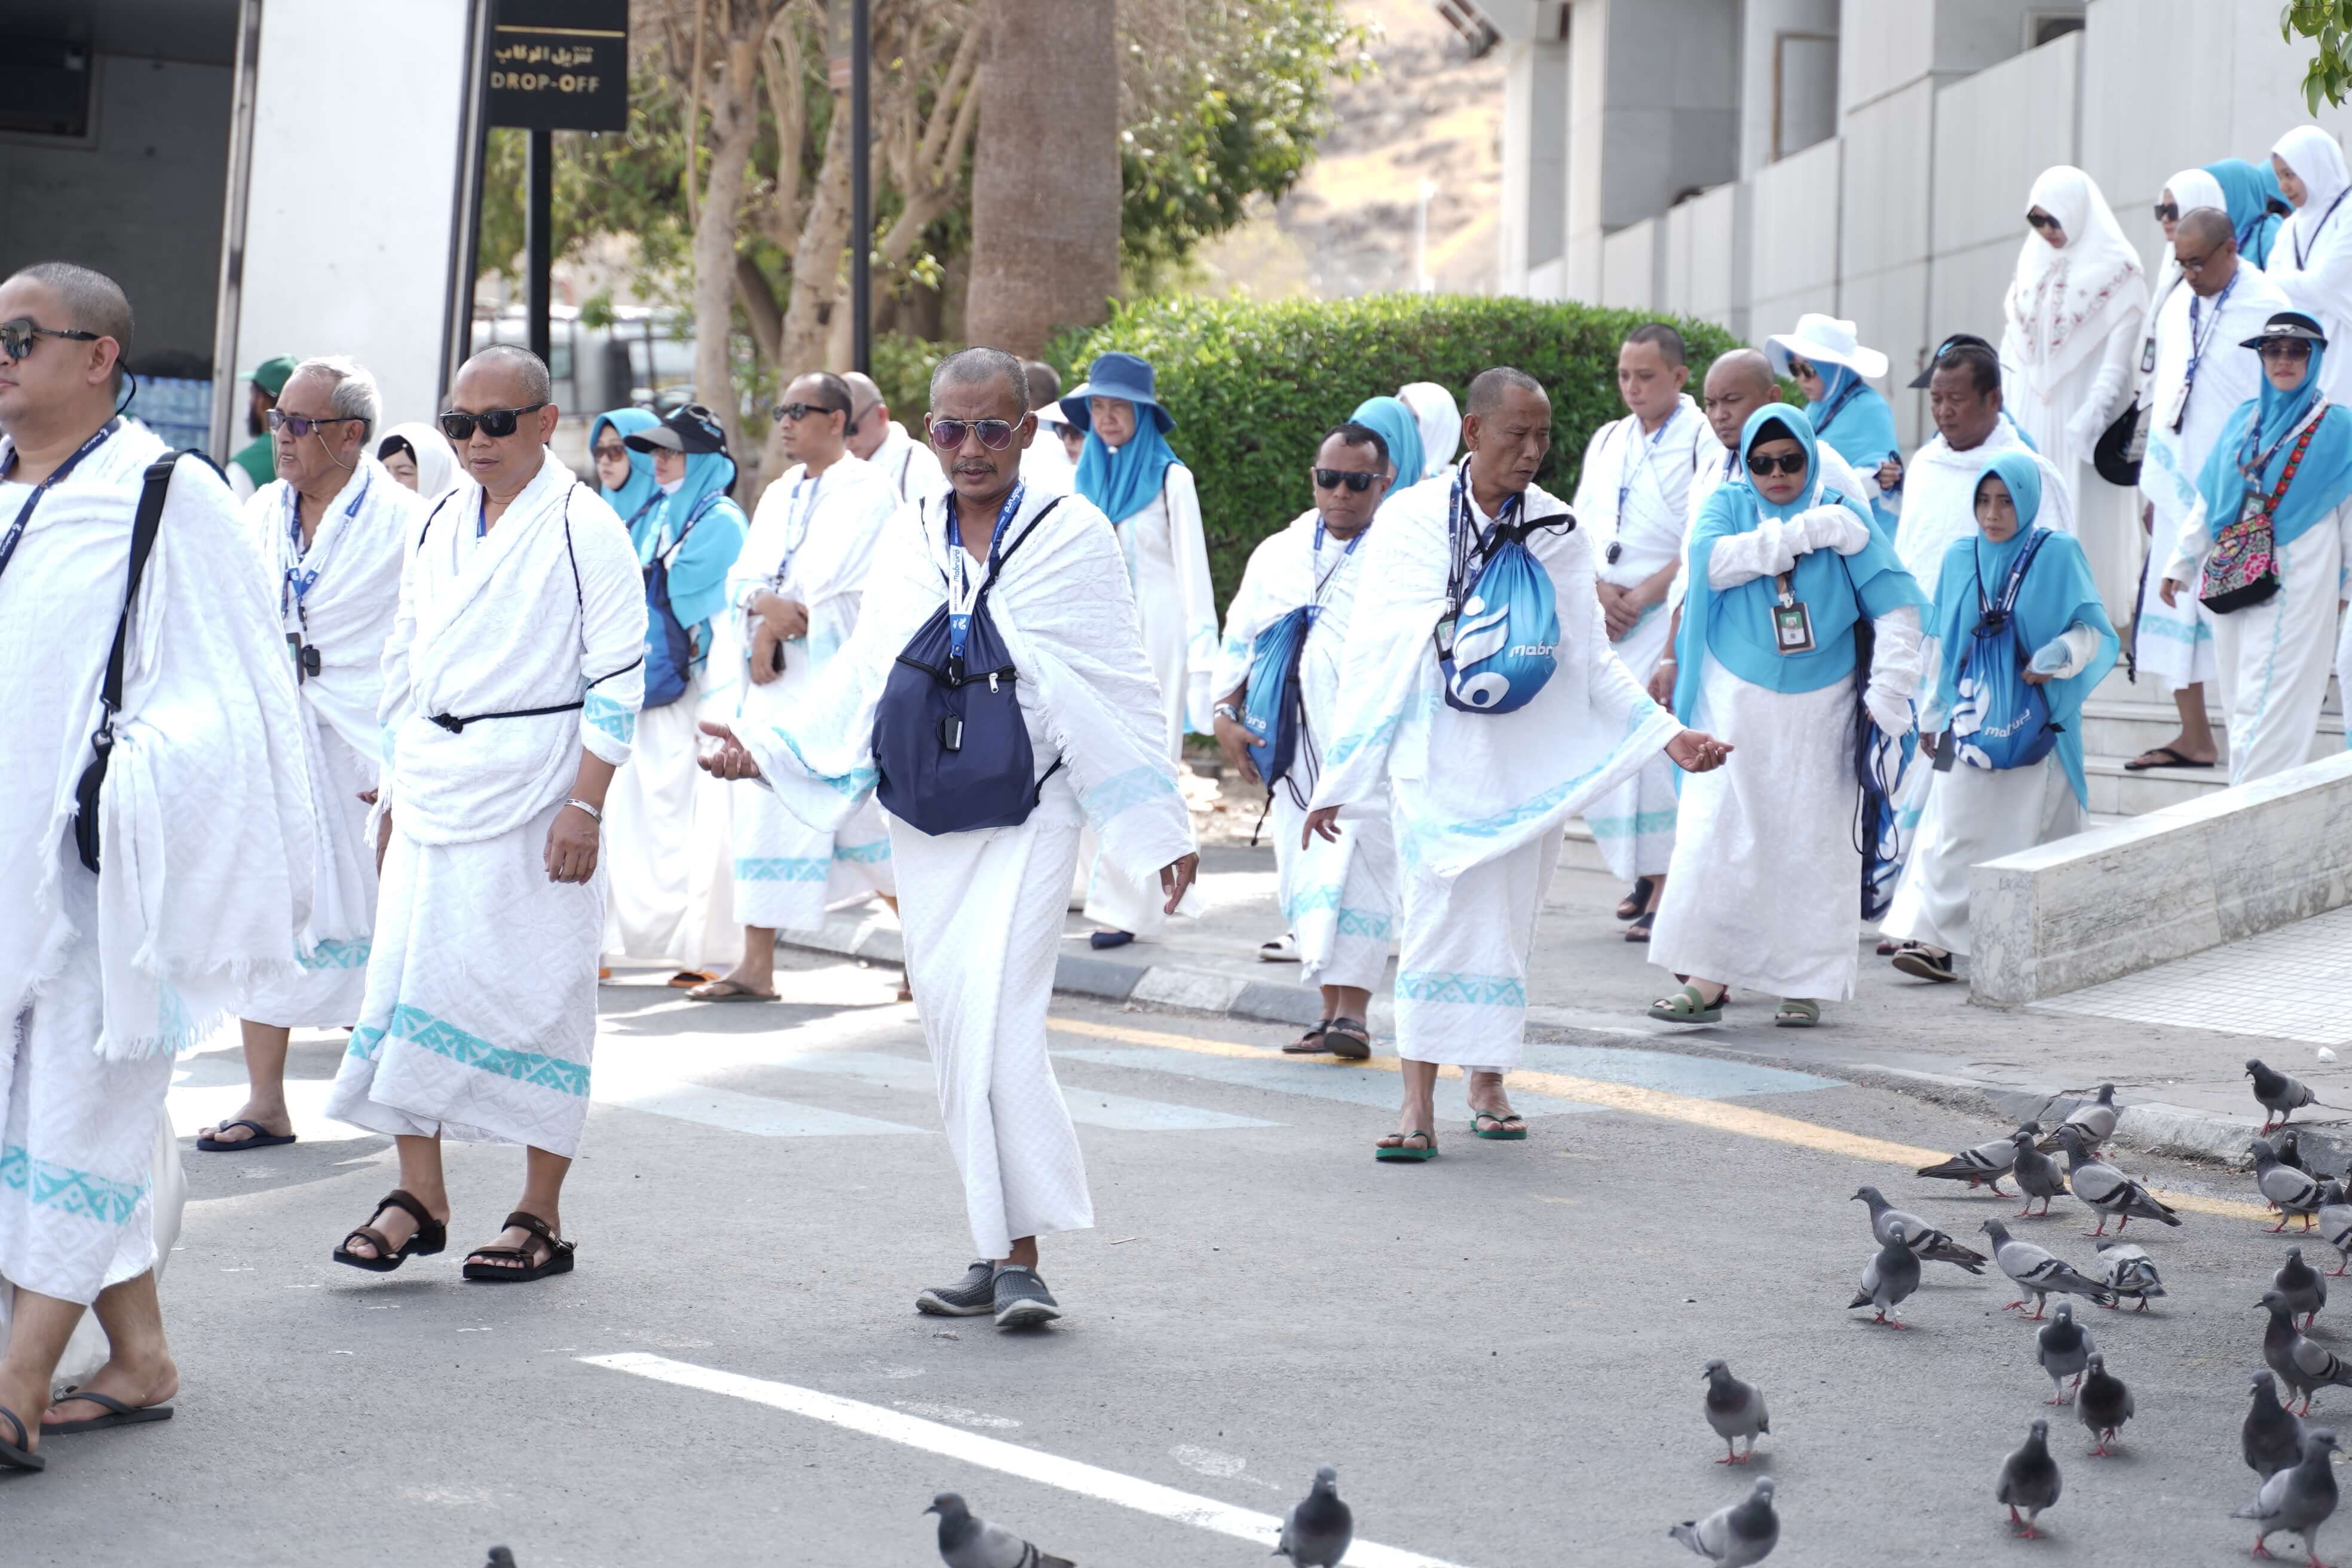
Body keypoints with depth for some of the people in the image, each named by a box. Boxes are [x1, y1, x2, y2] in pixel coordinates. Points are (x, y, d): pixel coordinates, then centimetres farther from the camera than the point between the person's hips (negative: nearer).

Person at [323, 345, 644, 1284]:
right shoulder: (438, 526, 13)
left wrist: (586, 807, -16)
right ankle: (419, 1194, 8)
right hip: (434, 785, 6)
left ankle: (541, 1216, 6)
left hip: (536, 789, -6)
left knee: (540, 993, -2)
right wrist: (395, 790, 16)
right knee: (406, 976, 1)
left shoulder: (583, 528, -7)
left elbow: (618, 678, -10)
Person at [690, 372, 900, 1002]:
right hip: (775, 684, 7)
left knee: (864, 815, -4)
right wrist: (767, 603, -12)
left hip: (836, 678, -7)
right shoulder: (779, 495, 17)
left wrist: (777, 628, -8)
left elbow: (845, 586, -13)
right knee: (764, 813, 1)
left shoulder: (869, 491, -4)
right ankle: (757, 965, 2)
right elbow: (742, 576, 10)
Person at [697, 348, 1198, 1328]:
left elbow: (1119, 694, -3)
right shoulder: (908, 540, 9)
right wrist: (765, 747, 4)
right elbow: (861, 677, 15)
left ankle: (1023, 1258, -13)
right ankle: (997, 1255, 16)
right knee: (955, 1036, 7)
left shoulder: (1072, 536, -4)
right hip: (924, 831, 5)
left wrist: (1160, 830, -4)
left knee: (997, 1027, -17)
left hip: (1025, 824, -5)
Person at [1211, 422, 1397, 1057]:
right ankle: (1331, 1009, 12)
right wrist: (1226, 714, 8)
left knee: (1359, 867, -13)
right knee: (1302, 872, 4)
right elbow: (1239, 640, 19)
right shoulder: (1277, 556, 14)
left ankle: (1355, 1010, -12)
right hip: (1293, 744, 5)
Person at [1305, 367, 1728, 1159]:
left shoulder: (1557, 533, 5)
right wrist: (1338, 780, 1)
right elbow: (1372, 657, 1)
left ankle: (1489, 1081, 19)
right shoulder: (1412, 521, -1)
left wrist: (1670, 733, -3)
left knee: (1507, 922, 5)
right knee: (1443, 912, -12)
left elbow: (1593, 657, 9)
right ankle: (1419, 1105, -12)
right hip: (1438, 759, -3)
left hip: (1531, 761, 3)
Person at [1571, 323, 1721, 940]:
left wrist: (1641, 597, -12)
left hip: (1669, 613, -6)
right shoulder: (1607, 441, 17)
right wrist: (1599, 590, -3)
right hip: (1604, 618, 6)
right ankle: (1642, 870, 18)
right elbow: (1581, 527, 15)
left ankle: (1667, 887, -10)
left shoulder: (1704, 442, -4)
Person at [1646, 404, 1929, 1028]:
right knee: (1717, 836, -6)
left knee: (1813, 842, 2)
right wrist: (1802, 533, -17)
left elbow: (1896, 606, -4)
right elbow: (1709, 560, -17)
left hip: (1817, 712, 0)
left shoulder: (1844, 516, 0)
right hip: (1736, 703, 0)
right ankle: (1708, 978, -3)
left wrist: (1888, 695, -13)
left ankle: (1807, 982, 11)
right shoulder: (1729, 504, 4)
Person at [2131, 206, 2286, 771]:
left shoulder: (2268, 310, -8)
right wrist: (2153, 483, 15)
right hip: (2180, 484, 6)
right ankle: (2194, 737, 10)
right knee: (2173, 605, 5)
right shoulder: (2175, 308, 11)